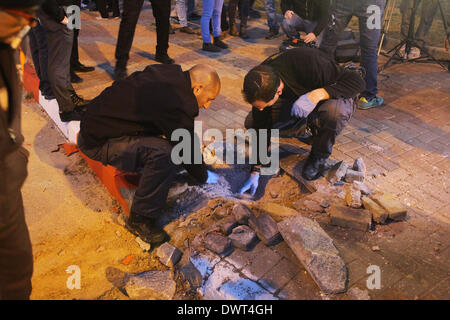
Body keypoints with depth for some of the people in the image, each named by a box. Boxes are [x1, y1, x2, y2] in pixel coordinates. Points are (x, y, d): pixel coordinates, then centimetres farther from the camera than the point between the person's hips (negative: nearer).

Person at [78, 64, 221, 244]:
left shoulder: (172, 73, 2)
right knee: (162, 153, -28)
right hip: (97, 142, -10)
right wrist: (205, 177, 5)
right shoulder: (179, 105, -26)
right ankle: (140, 219, -13)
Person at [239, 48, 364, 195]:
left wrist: (317, 94, -45)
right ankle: (308, 128, 7)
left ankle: (320, 156, -11)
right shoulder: (261, 86, -22)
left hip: (333, 98, -4)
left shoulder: (307, 63, -39)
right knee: (251, 122, -12)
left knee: (334, 111, -43)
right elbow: (261, 127, -13)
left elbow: (357, 81, -31)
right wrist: (255, 172, -13)